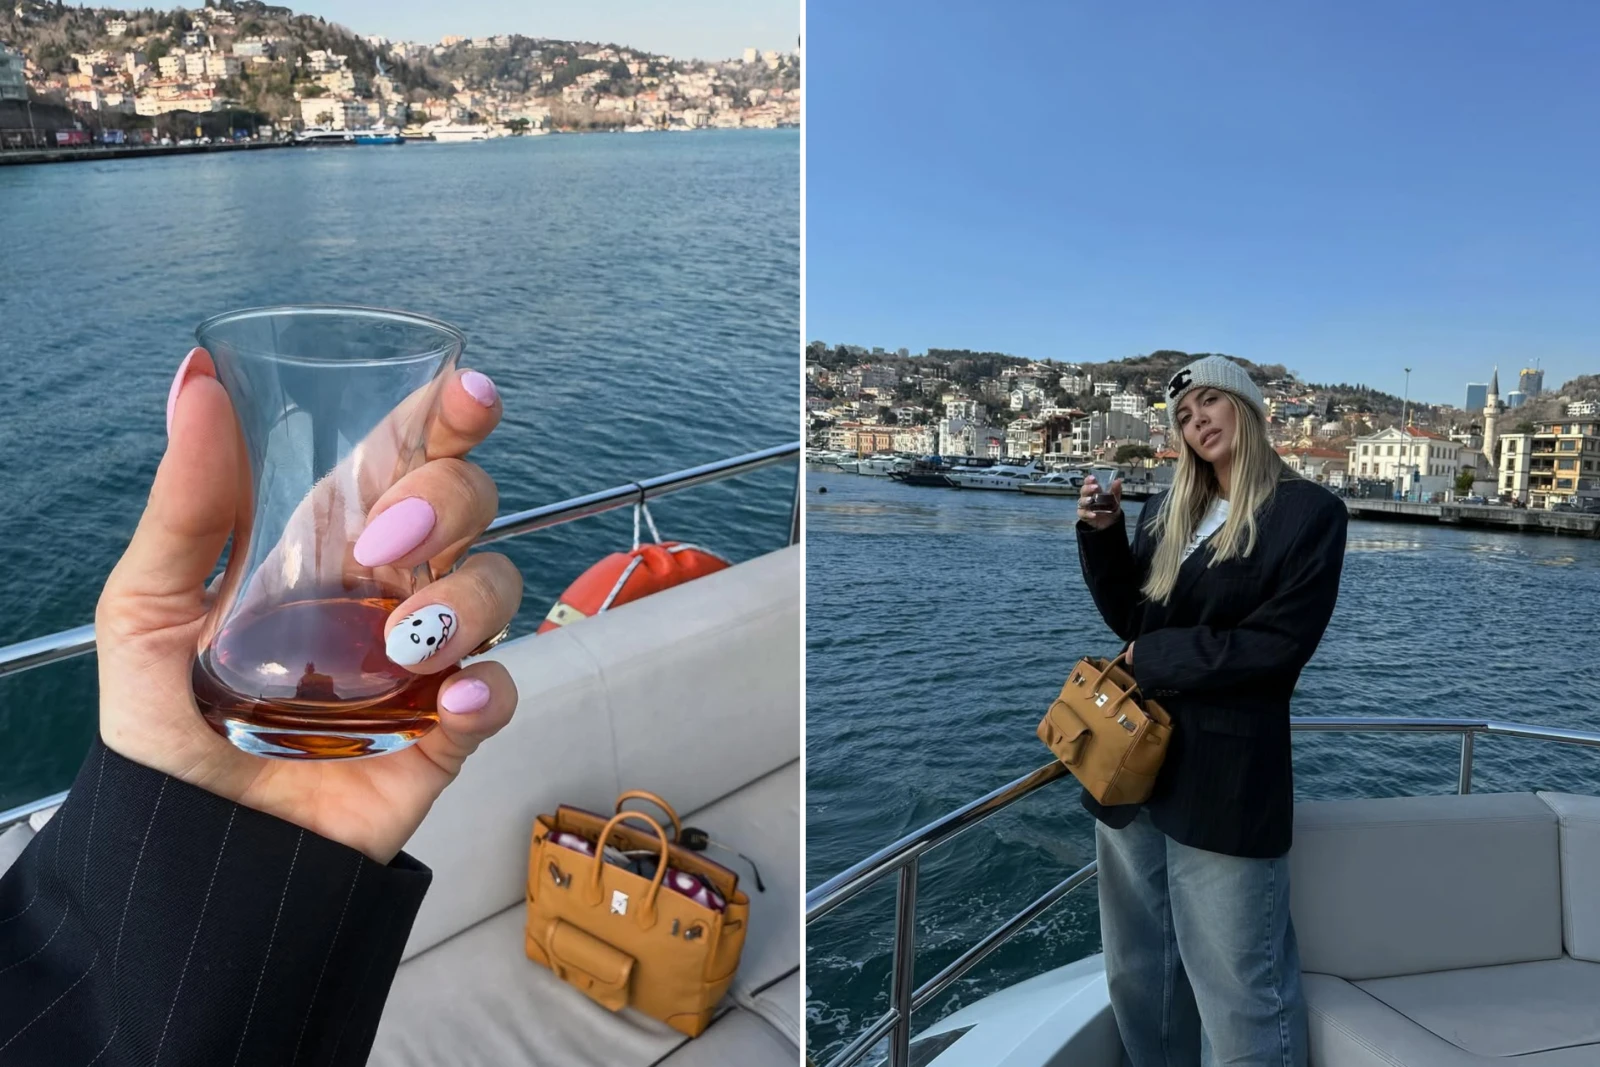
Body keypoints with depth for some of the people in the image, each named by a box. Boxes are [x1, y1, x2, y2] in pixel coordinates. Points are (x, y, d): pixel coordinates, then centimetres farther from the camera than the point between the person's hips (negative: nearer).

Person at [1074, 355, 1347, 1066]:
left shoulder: (1309, 512, -5)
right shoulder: (1166, 514, 11)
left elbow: (1276, 646, -13)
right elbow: (1128, 619, 11)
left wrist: (1152, 658, -9)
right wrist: (1101, 536, -2)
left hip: (1227, 778, -6)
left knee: (1238, 998, 4)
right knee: (1136, 979, 17)